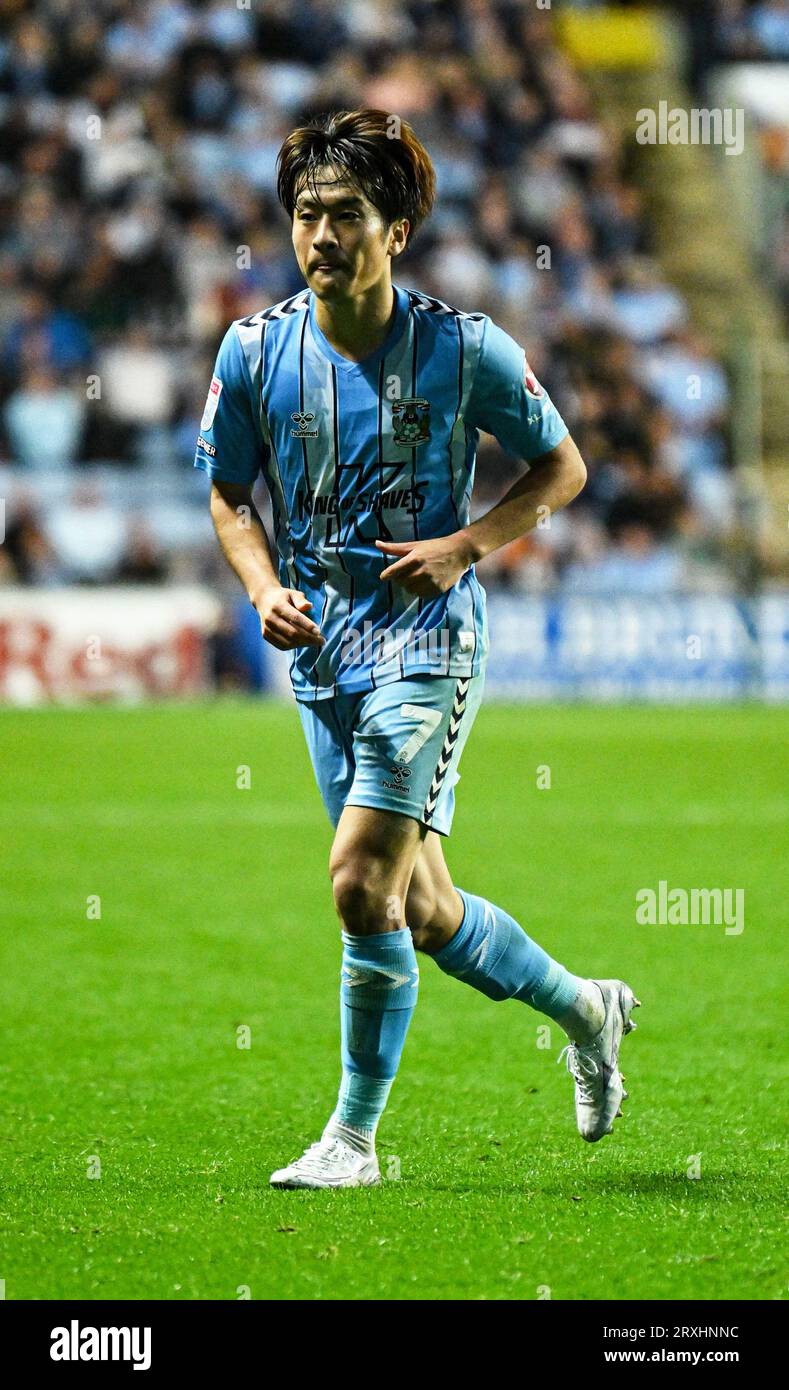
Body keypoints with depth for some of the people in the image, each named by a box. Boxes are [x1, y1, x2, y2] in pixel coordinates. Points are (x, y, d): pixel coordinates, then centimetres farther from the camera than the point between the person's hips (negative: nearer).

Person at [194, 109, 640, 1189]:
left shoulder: (464, 348, -9)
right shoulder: (256, 350, 0)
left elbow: (562, 468, 3)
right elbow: (228, 493, 13)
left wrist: (464, 546, -11)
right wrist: (263, 587, -5)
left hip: (425, 642, -5)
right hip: (323, 654, 5)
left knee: (363, 885, -16)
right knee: (421, 910, 12)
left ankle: (353, 1137, -2)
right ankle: (583, 1007, 39)